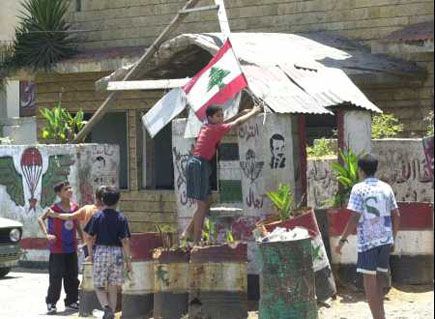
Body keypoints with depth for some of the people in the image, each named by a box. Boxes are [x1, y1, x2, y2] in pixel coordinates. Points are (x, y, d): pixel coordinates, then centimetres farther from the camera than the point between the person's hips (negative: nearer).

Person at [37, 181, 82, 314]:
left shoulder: (75, 206, 2)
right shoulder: (54, 208, -13)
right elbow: (40, 219, -10)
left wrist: (83, 238, 12)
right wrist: (47, 234, -20)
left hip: (72, 248, 5)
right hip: (57, 249, -5)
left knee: (72, 276, 10)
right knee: (56, 277, -3)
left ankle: (71, 301, 22)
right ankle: (51, 303, 7)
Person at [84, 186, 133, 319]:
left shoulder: (97, 216, -2)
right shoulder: (121, 218, -2)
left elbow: (90, 237, -3)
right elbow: (125, 241, -7)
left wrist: (90, 254, 12)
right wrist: (128, 259, -2)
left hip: (101, 252, -1)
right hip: (117, 253, 1)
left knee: (99, 286, 6)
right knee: (113, 287, 10)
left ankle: (106, 307, -18)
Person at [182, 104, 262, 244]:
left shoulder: (207, 127, 16)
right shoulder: (216, 129, -7)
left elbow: (225, 123, 32)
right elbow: (238, 122, -2)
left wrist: (242, 112, 27)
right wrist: (253, 112, 11)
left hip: (194, 163, 9)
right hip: (199, 165, -9)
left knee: (207, 202, 14)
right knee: (202, 205, -5)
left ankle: (188, 232, 12)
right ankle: (196, 240, -4)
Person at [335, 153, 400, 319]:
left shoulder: (359, 189, -8)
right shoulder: (386, 188, 8)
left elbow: (354, 218, -13)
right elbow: (396, 215, 10)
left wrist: (342, 240, -6)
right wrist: (393, 239, 20)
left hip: (367, 240, -5)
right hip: (385, 240, 5)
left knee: (370, 280, 0)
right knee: (380, 278, 14)